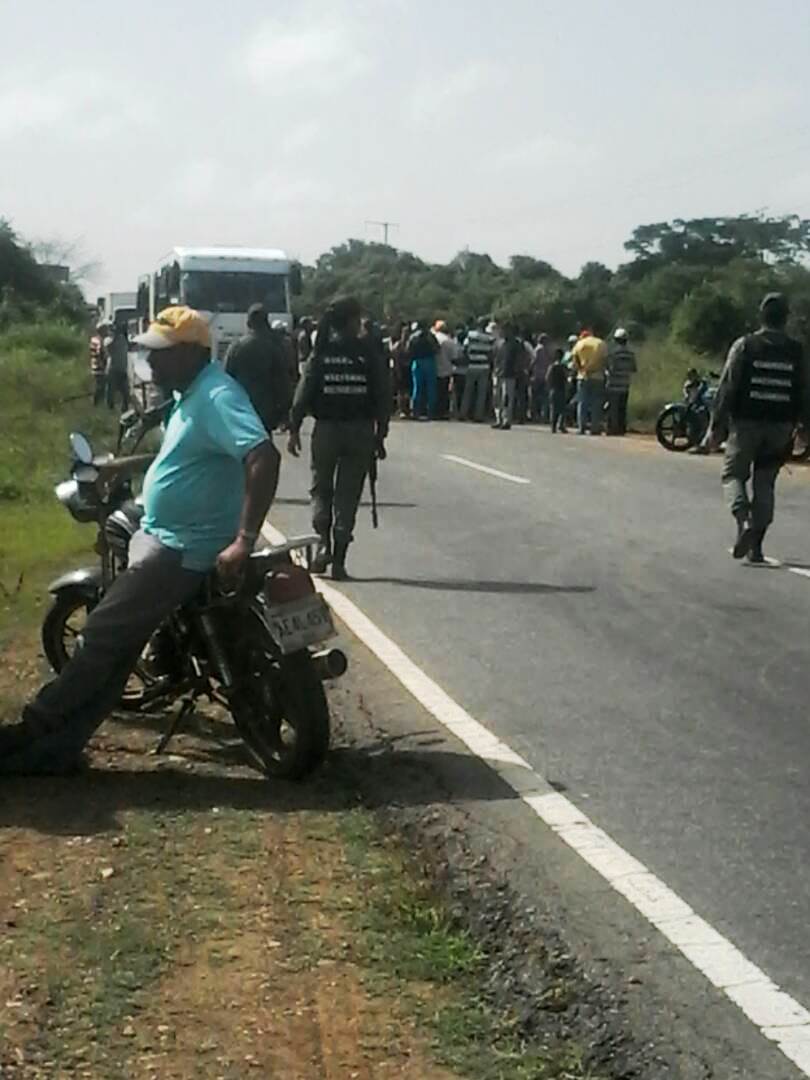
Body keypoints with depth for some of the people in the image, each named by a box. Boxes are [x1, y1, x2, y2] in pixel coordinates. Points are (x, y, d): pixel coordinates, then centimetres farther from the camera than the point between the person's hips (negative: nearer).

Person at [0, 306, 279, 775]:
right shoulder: (192, 395, 13)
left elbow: (264, 456, -33)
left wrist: (244, 540, -36)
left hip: (182, 548, -10)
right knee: (117, 646, 9)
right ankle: (56, 747, 12)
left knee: (103, 635, -7)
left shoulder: (217, 396, -20)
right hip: (165, 538, 10)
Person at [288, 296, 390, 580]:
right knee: (348, 494, 7)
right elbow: (382, 398, -3)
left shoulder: (320, 354, -3)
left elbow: (303, 394, -7)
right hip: (360, 431, 0)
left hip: (326, 429, 0)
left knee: (321, 488, 17)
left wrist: (294, 429, -1)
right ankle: (339, 561, 6)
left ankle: (323, 542, -4)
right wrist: (380, 434, 4)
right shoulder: (368, 355, -4)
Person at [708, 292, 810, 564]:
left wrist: (716, 426, -2)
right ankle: (756, 546, 8)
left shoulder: (745, 346, -5)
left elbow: (727, 388, -6)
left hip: (746, 423, -2)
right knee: (765, 483, 11)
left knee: (734, 475, 10)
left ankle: (744, 520, -17)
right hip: (780, 426, 2)